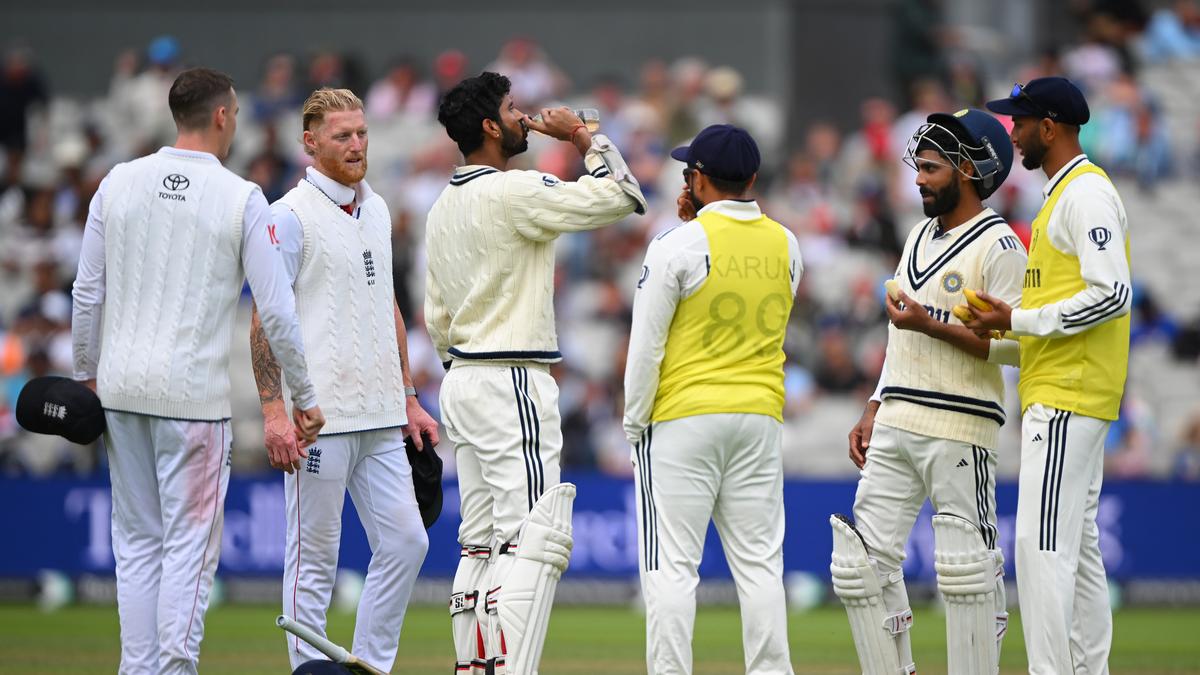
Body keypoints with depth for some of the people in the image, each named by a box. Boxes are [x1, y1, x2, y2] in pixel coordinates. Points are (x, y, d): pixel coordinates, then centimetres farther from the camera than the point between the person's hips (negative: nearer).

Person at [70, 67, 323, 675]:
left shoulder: (119, 183, 4)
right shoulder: (240, 197, -7)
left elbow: (86, 293, 6)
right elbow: (277, 311, -7)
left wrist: (86, 375, 18)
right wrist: (303, 399, 3)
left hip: (121, 388, 4)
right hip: (194, 395, -4)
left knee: (137, 541, 12)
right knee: (189, 545, 1)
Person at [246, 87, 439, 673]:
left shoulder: (376, 211, 16)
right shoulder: (291, 216, -8)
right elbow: (264, 319, -11)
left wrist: (408, 400, 19)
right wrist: (274, 411, -19)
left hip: (379, 420, 7)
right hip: (319, 417, -7)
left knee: (405, 541, 4)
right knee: (314, 557, -2)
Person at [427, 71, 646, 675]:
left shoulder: (442, 208, 14)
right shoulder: (513, 192, -14)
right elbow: (620, 197, -14)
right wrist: (584, 137, 0)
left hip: (461, 381, 10)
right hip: (513, 383, -10)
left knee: (482, 541, 12)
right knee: (536, 538, -13)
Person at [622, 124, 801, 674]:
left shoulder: (679, 244, -9)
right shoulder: (785, 245, 7)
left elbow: (647, 345, -9)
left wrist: (635, 423, 2)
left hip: (684, 417, -5)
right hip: (761, 416, 5)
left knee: (671, 566, -4)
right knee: (759, 563, 6)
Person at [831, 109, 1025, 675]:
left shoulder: (998, 246, -7)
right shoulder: (921, 235, 19)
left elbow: (1017, 345, -15)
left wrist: (933, 325, -19)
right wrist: (873, 412, 19)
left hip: (961, 430, -8)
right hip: (894, 430, 8)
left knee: (965, 570, -6)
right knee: (861, 561, 3)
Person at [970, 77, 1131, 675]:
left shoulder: (1086, 193, -12)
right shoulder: (1062, 194, 20)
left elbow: (1112, 295, -21)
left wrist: (1018, 321, -16)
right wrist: (1008, 320, 11)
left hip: (1065, 399, -11)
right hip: (1063, 396, 11)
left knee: (1042, 544, -15)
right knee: (1077, 546, 11)